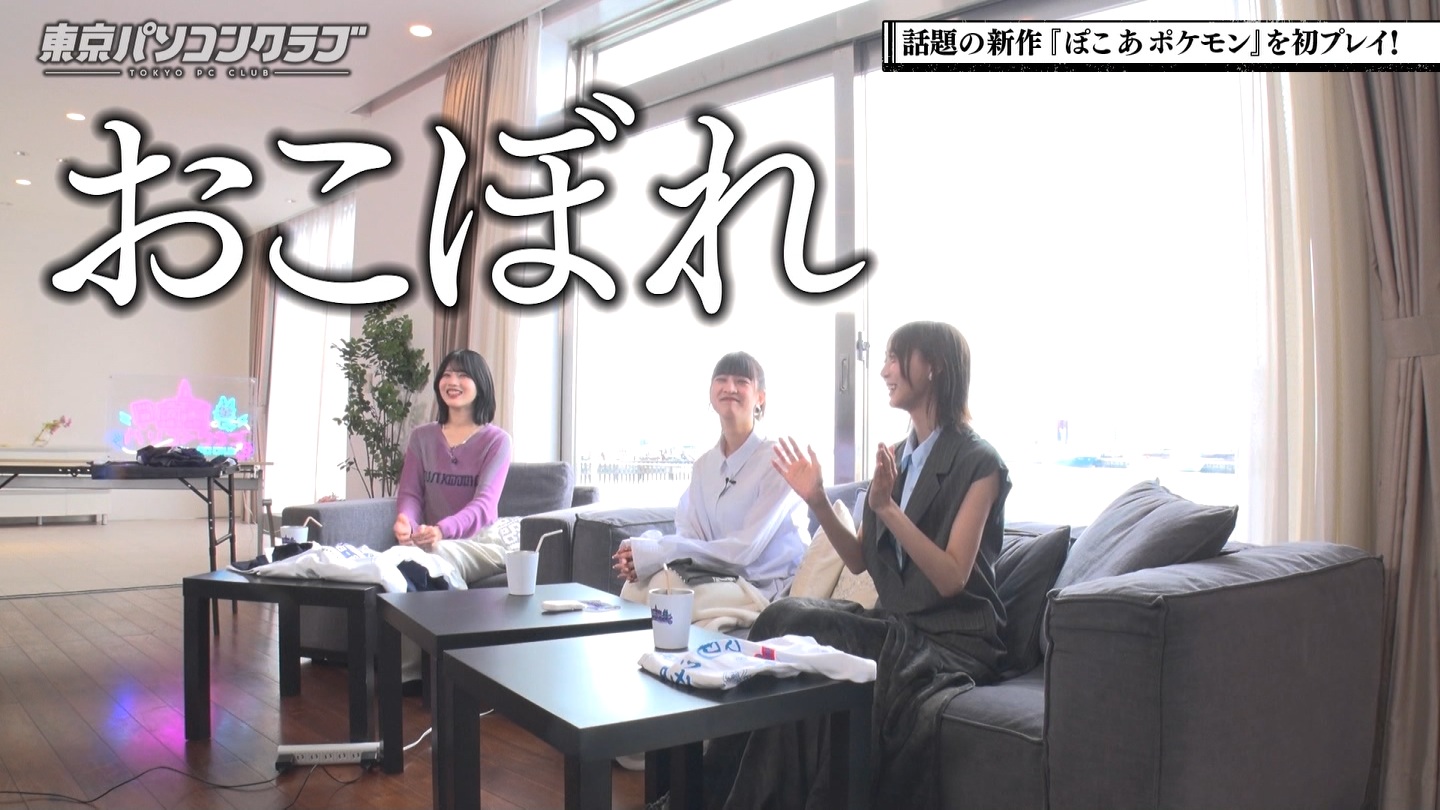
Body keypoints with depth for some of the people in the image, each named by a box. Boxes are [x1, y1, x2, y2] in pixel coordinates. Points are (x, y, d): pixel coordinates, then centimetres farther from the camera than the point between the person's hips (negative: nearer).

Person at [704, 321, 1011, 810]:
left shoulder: (978, 463, -8)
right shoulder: (898, 455, 12)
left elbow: (951, 578, -16)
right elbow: (860, 560, 11)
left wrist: (887, 507, -24)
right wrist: (818, 502, -3)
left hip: (953, 639, -6)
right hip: (896, 624, 6)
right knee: (785, 618, -20)